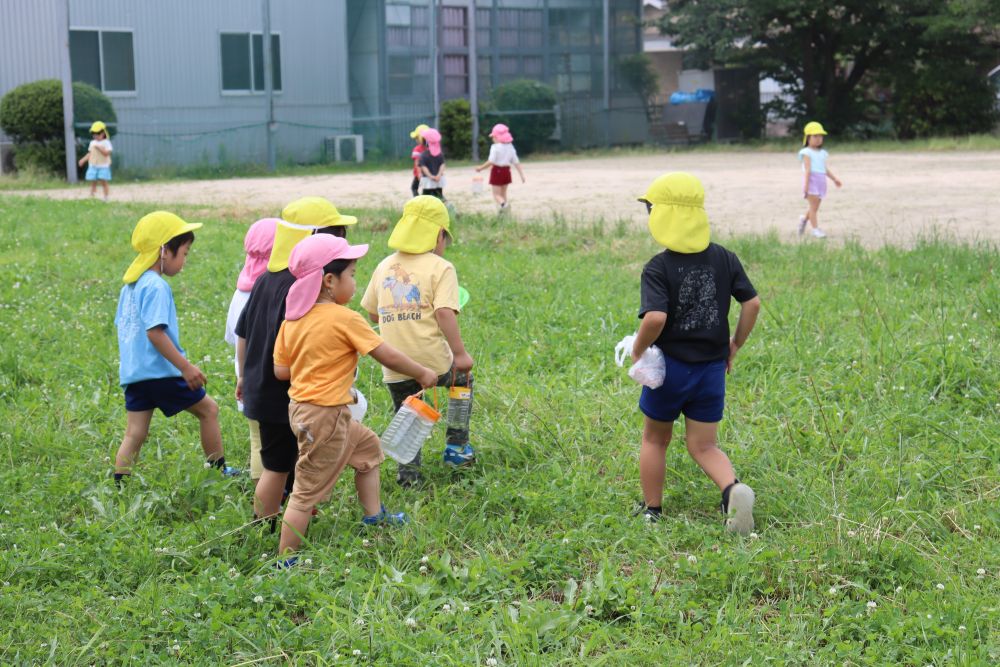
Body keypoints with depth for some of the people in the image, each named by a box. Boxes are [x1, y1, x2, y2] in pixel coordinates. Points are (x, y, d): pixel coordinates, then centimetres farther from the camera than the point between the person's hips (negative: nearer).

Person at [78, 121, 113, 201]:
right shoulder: (92, 143, 11)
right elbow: (90, 153, 15)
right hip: (93, 165, 4)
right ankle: (91, 196, 6)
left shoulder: (106, 142, -5)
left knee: (103, 182, -2)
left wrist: (99, 148, -22)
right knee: (93, 182, 3)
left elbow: (107, 153, -16)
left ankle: (106, 197, 6)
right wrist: (83, 160, 7)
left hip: (103, 166, -4)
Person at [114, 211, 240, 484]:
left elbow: (122, 327, 20)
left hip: (132, 374, 8)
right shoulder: (156, 287, -16)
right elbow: (155, 332, -23)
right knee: (208, 409, 9)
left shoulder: (130, 285, 14)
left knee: (134, 434, 8)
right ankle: (219, 471, 18)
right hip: (161, 372, -8)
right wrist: (186, 366, -21)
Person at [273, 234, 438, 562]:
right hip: (324, 415, -9)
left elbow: (280, 370, 4)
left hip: (301, 406, 9)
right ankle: (285, 559, 8)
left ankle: (374, 514, 39)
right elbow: (387, 355, -13)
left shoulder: (292, 318, 1)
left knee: (367, 446, 27)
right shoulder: (344, 319, -19)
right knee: (308, 490, 1)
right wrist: (423, 374, 1)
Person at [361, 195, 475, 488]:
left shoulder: (384, 266, 9)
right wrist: (460, 353, -13)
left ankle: (408, 471, 10)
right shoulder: (440, 268, -6)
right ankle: (457, 447, 28)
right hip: (433, 361, -3)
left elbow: (372, 313, 15)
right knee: (462, 379, 27)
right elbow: (445, 312, -17)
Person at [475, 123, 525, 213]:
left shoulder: (495, 147, -14)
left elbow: (491, 161, -20)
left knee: (496, 194, -3)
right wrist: (521, 174, 7)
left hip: (497, 171, -6)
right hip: (506, 171, 6)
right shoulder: (510, 147, 5)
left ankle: (503, 204, -33)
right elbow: (516, 162, 4)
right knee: (503, 193, 19)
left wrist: (481, 168, -8)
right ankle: (503, 211, 21)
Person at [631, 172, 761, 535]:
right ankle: (733, 489, -17)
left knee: (654, 439, 19)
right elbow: (752, 303, 0)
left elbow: (655, 317, -27)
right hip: (712, 368, 4)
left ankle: (652, 511, 26)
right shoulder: (724, 259, 0)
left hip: (670, 367, -3)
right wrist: (735, 345, 12)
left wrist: (637, 349, -10)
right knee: (704, 446, 11)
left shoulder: (658, 268, -14)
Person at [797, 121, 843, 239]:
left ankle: (804, 219, 34)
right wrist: (806, 184, -19)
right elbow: (807, 169, -13)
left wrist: (834, 179, 18)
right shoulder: (807, 152, -5)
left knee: (815, 206, 10)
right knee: (814, 206, -6)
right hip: (812, 180, -7)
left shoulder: (822, 153, 17)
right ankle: (815, 229, -3)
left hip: (821, 181, 7)